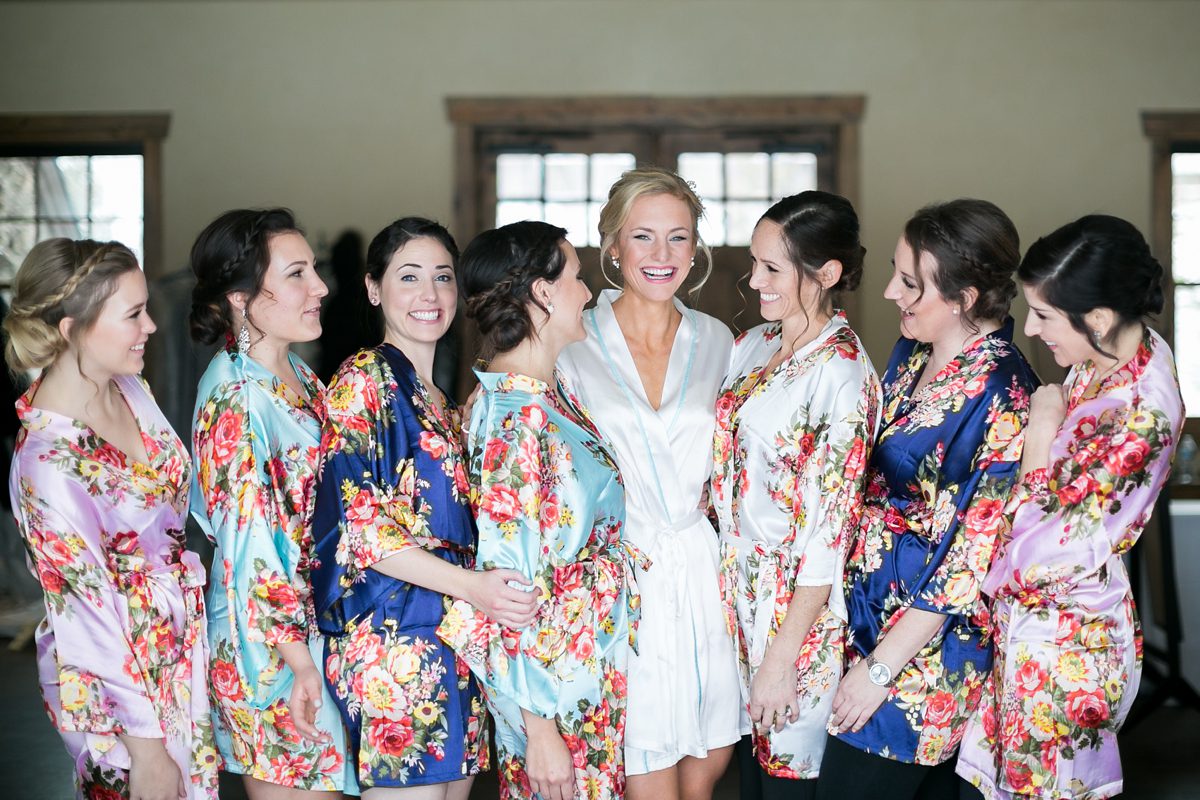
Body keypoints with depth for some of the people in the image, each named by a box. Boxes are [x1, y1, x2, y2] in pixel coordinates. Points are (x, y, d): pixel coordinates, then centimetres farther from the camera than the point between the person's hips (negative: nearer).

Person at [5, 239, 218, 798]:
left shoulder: (129, 387, -5)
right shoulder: (48, 462, -28)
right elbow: (92, 612, -23)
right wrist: (144, 743, -17)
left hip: (182, 642, 7)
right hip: (112, 683, -7)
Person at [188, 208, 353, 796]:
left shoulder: (295, 373, 7)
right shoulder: (235, 395, -20)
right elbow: (250, 543, -22)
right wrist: (294, 655, -22)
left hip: (311, 621, 8)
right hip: (268, 642, -8)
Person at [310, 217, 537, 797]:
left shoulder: (440, 402, 17)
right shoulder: (362, 382, -6)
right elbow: (357, 525, -15)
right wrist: (469, 585, -20)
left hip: (455, 644, 8)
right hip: (394, 635, -8)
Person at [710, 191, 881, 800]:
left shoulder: (843, 375, -19)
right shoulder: (754, 345, 4)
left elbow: (829, 529, -19)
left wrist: (782, 656, -17)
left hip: (800, 605, -7)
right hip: (740, 586, 7)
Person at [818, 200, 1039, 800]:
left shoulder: (1002, 397, -21)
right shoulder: (912, 354, 4)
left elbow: (971, 555, -20)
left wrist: (880, 668, -16)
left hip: (932, 645, -8)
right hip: (873, 609, 8)